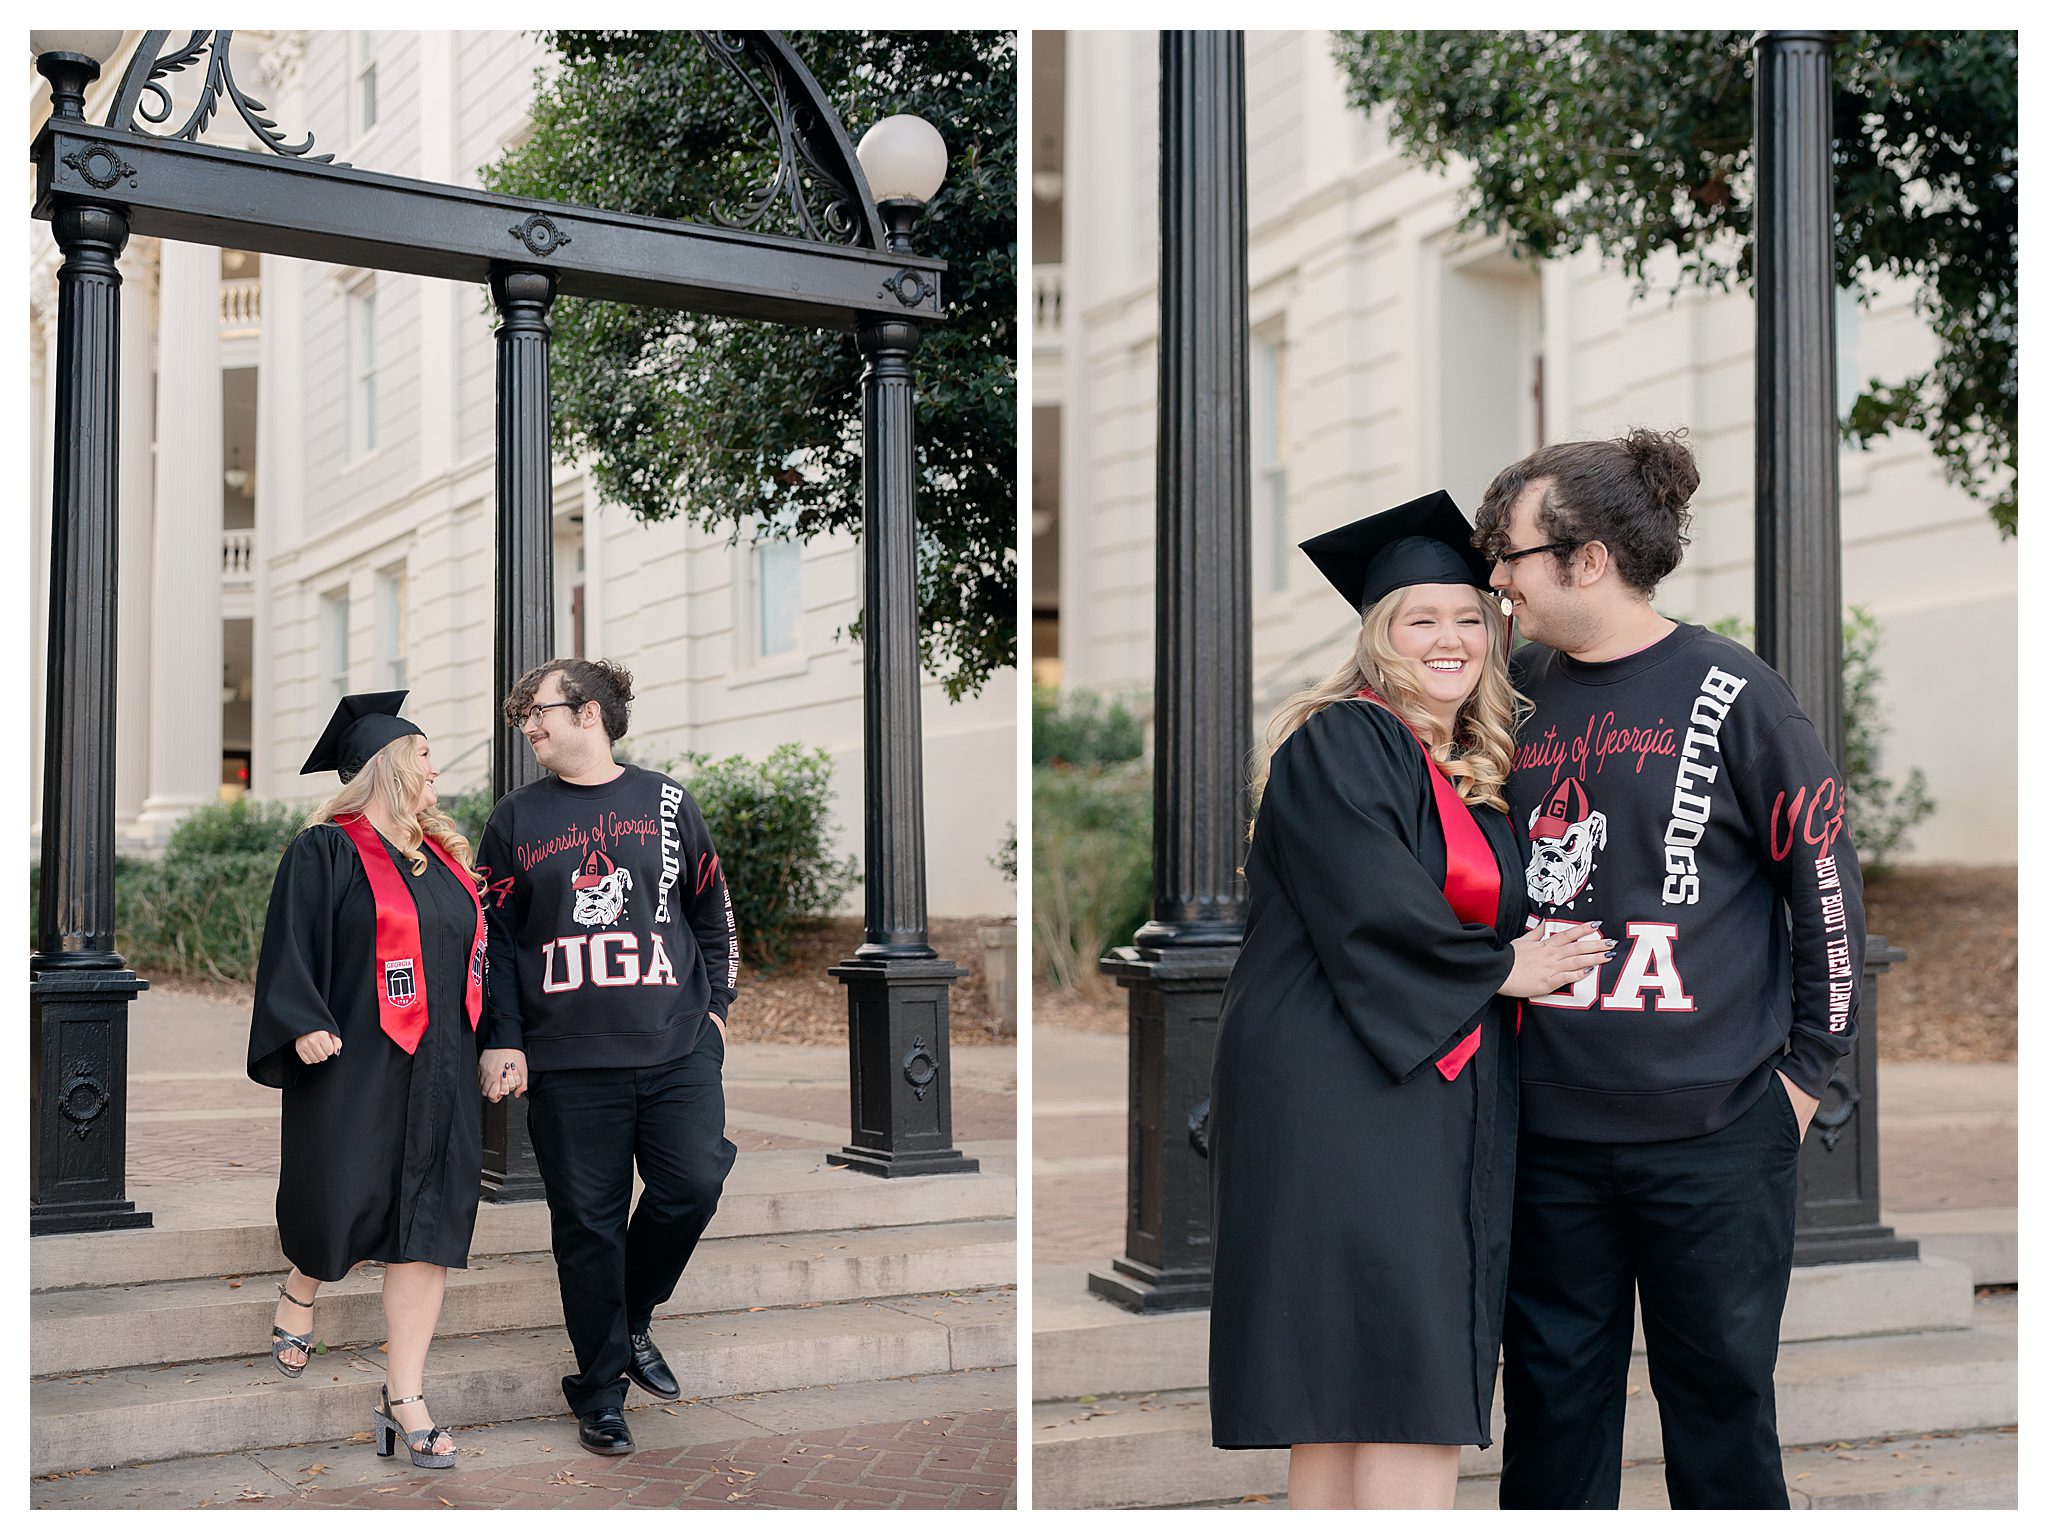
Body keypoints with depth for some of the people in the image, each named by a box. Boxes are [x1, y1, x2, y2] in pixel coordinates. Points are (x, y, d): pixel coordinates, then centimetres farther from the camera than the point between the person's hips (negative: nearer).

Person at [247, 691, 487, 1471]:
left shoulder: (443, 855, 16)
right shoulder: (326, 851, -5)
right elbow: (292, 945, -11)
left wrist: (487, 1044, 18)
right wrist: (305, 1025, -23)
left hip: (436, 1071, 6)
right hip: (355, 1066, -6)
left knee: (425, 1227, 1)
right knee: (342, 1207, 1)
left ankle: (403, 1398, 5)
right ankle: (301, 1288, 37)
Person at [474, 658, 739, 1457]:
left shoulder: (666, 804, 8)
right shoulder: (515, 820, 7)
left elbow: (712, 912, 15)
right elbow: (494, 937, 7)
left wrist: (716, 1003, 7)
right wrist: (502, 1041, -1)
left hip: (678, 1052, 1)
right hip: (567, 1062, -1)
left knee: (692, 1187, -7)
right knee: (588, 1223, 2)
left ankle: (632, 1322, 21)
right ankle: (600, 1389, 17)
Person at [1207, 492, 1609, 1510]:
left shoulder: (1478, 777, 20)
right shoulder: (1338, 744, -6)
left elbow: (1499, 917, 26)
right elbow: (1369, 913, -17)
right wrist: (1499, 969, -7)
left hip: (1444, 1102, 8)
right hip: (1345, 1091, -8)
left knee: (1347, 1399, 8)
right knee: (1399, 1386, -11)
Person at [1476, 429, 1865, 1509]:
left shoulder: (1730, 696, -6)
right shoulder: (1521, 695, 7)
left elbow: (1827, 883, -1)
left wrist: (1806, 1068, 0)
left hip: (1715, 1137, -4)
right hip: (1551, 1140, 4)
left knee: (1718, 1401, 8)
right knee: (1553, 1405, 11)